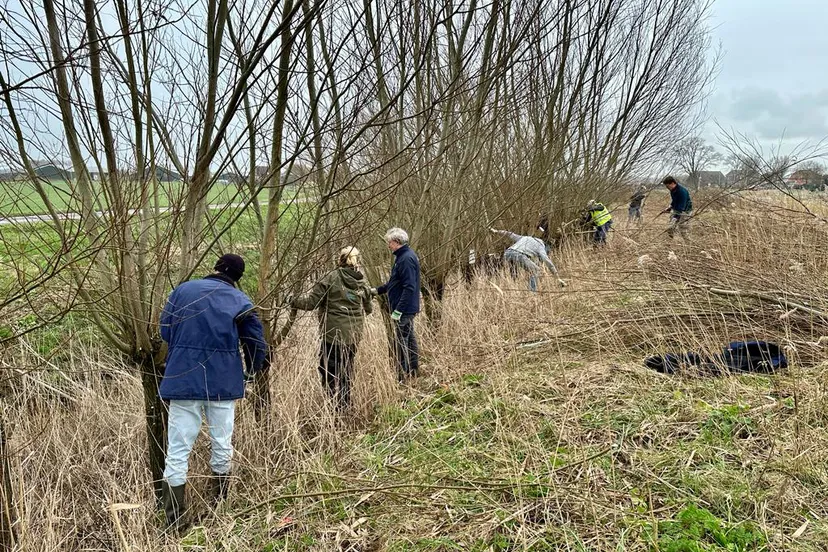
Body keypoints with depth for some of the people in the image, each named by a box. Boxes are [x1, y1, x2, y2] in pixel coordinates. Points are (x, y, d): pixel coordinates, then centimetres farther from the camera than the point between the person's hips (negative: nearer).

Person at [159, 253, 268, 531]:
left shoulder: (183, 290, 2)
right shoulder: (241, 301, 0)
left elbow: (165, 330, 6)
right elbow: (256, 342, 1)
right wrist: (252, 370, 21)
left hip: (184, 379, 0)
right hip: (223, 382, 0)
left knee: (178, 450, 5)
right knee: (222, 445, 16)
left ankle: (175, 522, 7)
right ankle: (220, 509, 30)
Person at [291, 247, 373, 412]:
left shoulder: (331, 278, -10)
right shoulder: (362, 283, 5)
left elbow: (311, 302, -11)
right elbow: (368, 309, 15)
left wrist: (295, 302, 8)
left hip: (333, 333, -5)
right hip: (354, 334, 5)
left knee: (328, 369, 5)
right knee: (346, 368, 20)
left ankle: (336, 403, -2)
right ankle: (345, 404, 29)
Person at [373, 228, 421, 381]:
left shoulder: (407, 259, -21)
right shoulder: (403, 256, 12)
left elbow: (409, 287, -25)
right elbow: (395, 282, 21)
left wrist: (398, 310, -26)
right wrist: (377, 290, 21)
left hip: (404, 309, -11)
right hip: (409, 309, 11)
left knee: (402, 342, -4)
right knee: (409, 339, 18)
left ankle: (402, 377, 4)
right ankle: (413, 372, 30)